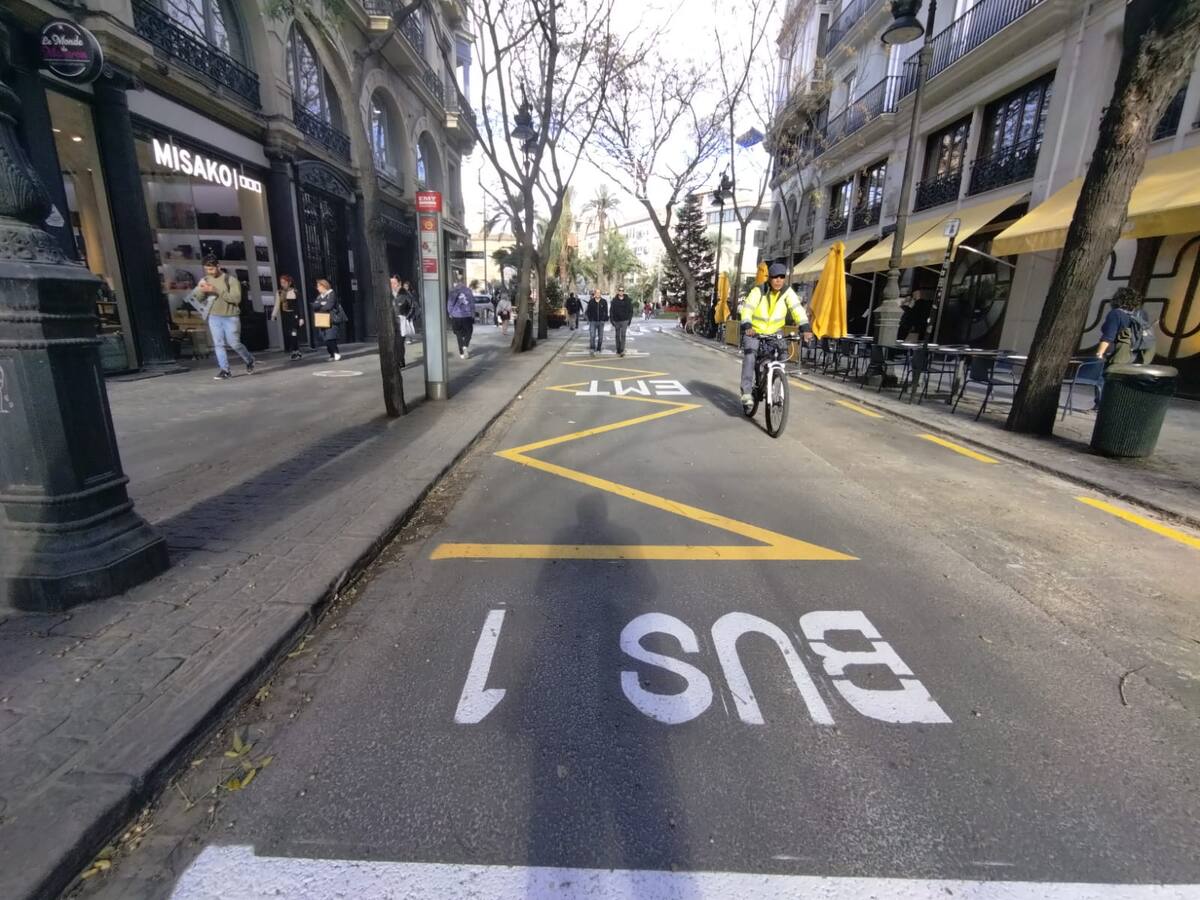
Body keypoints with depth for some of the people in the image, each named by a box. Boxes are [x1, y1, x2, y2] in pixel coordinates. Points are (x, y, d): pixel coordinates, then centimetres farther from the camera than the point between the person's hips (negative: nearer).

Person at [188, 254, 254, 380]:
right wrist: (201, 290, -14)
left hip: (230, 317, -4)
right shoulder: (205, 280, 8)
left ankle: (249, 361, 23)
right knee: (218, 344, -1)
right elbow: (198, 298, 8)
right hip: (214, 317, 4)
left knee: (234, 344, -2)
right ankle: (224, 370, -1)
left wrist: (217, 291, -23)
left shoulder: (231, 280, -7)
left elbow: (236, 298, -17)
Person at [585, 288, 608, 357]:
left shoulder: (604, 302, 2)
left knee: (600, 336, 9)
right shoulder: (591, 302, 2)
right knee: (592, 336, -11)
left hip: (601, 321, 1)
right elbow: (588, 311, 7)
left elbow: (606, 312, 4)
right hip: (593, 321, -1)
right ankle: (591, 350, -13)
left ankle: (599, 348, 24)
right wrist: (589, 318, -1)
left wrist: (605, 319, -5)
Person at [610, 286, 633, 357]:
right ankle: (618, 350, 18)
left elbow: (631, 311, 6)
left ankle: (622, 350, -18)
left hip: (624, 321, -2)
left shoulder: (627, 300, 2)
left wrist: (629, 320, 0)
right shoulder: (614, 300, 2)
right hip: (616, 321, 2)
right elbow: (611, 311, 2)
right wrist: (611, 320, -5)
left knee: (623, 335, -12)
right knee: (617, 336, 9)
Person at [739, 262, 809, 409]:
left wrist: (804, 328, -34)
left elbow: (797, 309, -18)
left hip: (774, 332, 3)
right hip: (754, 331, -3)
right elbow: (747, 308, -28)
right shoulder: (758, 291, -15)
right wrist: (747, 326, -46)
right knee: (750, 355, -24)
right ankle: (747, 392, -22)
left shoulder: (787, 292, -8)